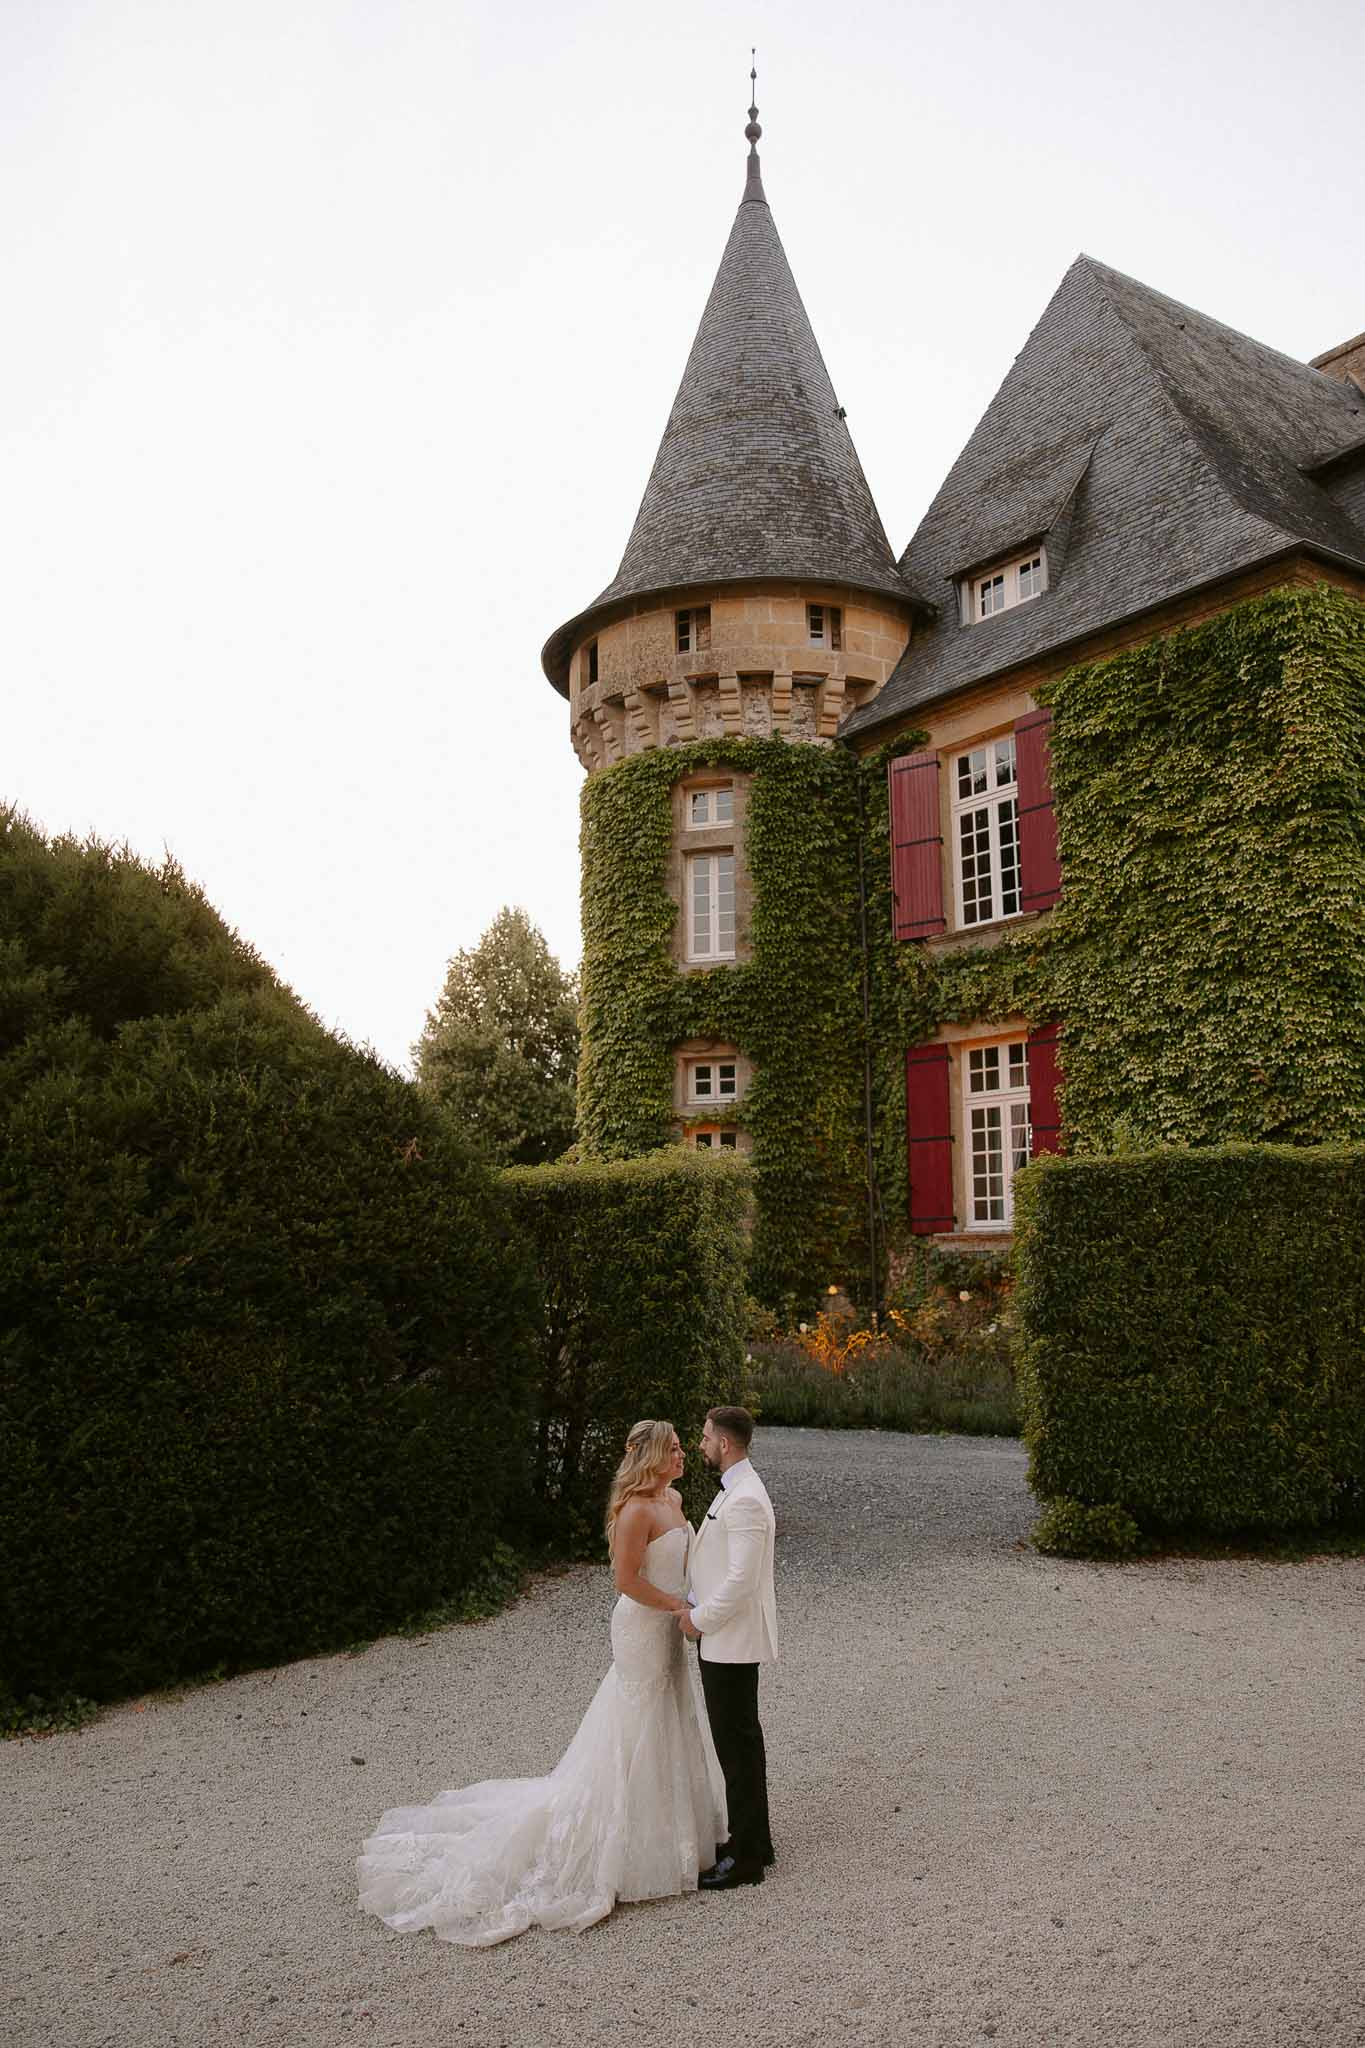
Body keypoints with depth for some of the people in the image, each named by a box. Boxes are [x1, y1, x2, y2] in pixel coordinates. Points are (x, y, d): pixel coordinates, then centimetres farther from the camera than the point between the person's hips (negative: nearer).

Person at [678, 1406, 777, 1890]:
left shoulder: (745, 1500, -24)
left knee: (737, 1745, 1)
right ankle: (753, 1840, 31)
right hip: (725, 1637, 10)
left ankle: (745, 1858, 12)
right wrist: (694, 1605, 9)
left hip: (731, 1639, -10)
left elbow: (742, 1580, -26)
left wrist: (700, 1620, -15)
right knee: (741, 1739, 18)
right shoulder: (736, 1490, 9)